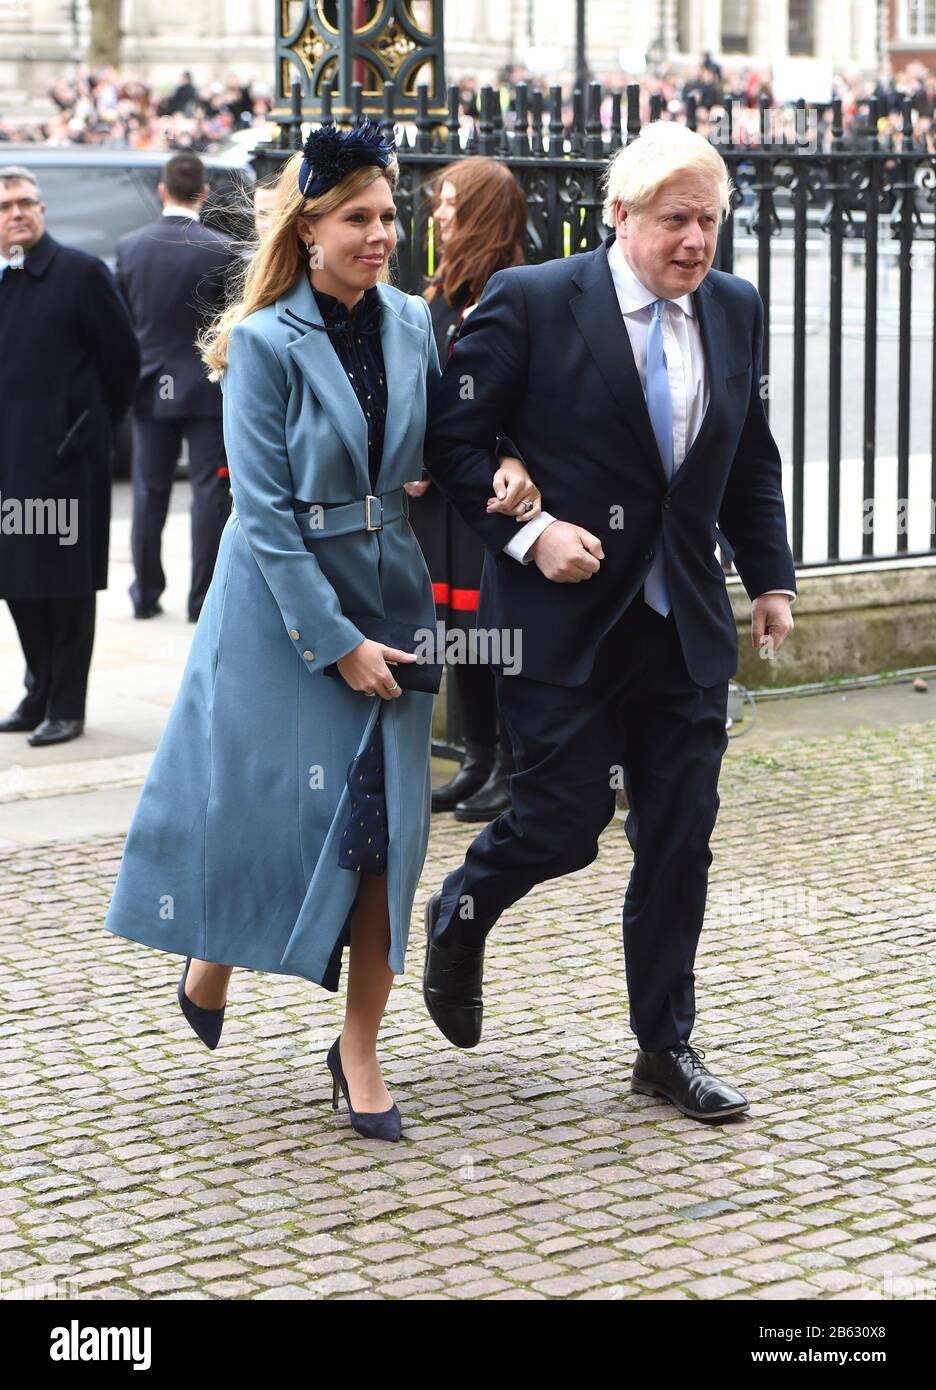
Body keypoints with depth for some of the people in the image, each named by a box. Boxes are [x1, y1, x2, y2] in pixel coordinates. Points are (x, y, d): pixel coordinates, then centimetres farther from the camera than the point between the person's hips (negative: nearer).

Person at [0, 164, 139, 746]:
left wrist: (92, 427, 3)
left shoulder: (81, 272, -6)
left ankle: (67, 708, 7)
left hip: (65, 456, -6)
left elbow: (123, 358, -3)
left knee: (67, 584, 0)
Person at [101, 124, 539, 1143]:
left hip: (389, 592, 4)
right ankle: (210, 960, 34)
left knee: (387, 821, 0)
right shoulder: (264, 343, -10)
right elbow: (265, 512, -13)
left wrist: (503, 471, -7)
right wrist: (334, 641, -15)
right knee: (267, 801, 2)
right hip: (282, 604, -4)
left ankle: (359, 1049, 11)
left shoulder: (412, 325, 4)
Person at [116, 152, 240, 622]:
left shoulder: (130, 246, -2)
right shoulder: (222, 250, -12)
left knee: (149, 493, 12)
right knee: (208, 493, 2)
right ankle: (202, 597, 2)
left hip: (150, 388, 3)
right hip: (207, 389, -3)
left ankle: (146, 593, 17)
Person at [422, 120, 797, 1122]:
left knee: (679, 841, 6)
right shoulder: (532, 302, -9)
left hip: (687, 625, 5)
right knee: (563, 823, -1)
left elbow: (751, 463, 17)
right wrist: (529, 530, -16)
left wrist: (770, 578, 12)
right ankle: (458, 919, 32)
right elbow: (452, 438, -7)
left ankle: (665, 1045, 20)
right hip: (565, 621, -5)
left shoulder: (734, 310, 7)